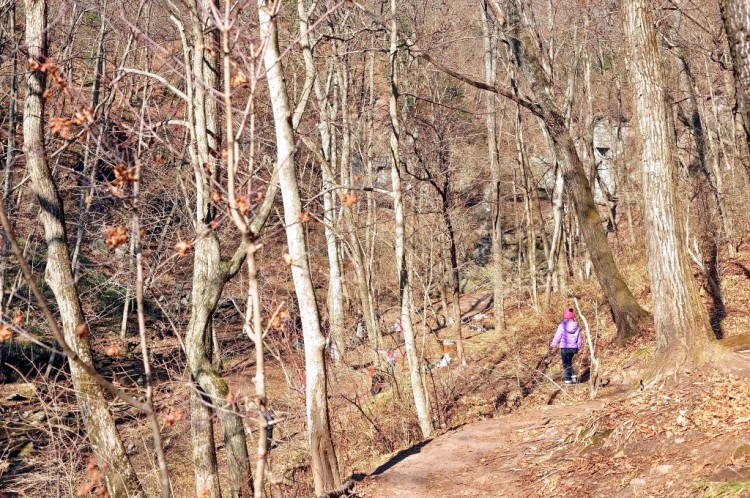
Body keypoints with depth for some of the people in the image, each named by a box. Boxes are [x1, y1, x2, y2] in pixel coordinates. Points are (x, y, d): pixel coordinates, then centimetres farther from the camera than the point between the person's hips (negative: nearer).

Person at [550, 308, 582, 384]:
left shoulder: (562, 325, -11)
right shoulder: (576, 326, 1)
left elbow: (558, 336, -6)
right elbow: (579, 338, 7)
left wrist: (553, 344, 9)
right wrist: (578, 347, 20)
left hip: (564, 347, -4)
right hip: (573, 347, 4)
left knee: (566, 364, 3)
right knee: (569, 362, 23)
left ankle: (568, 379, 0)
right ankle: (573, 376, 11)